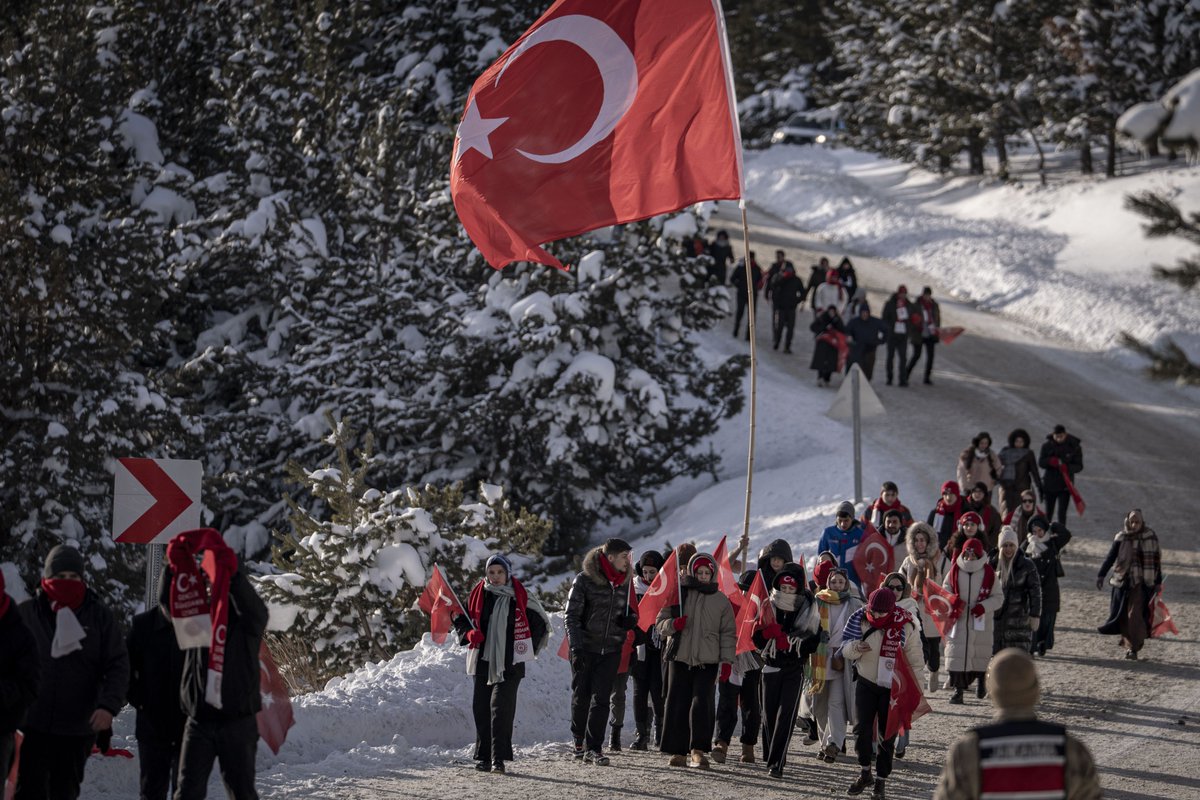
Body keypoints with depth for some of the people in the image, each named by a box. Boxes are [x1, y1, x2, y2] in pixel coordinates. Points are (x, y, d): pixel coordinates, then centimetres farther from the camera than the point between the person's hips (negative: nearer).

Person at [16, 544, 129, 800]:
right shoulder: (26, 613, 0)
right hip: (32, 725, -1)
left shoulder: (99, 616, 2)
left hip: (77, 729, 1)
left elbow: (118, 665, 1)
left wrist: (109, 705, -13)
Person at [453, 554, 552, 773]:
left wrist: (527, 649, 5)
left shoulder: (519, 597, 0)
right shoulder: (479, 595, 6)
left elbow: (540, 622, 10)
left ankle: (499, 757, -11)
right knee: (481, 708, 3)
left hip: (510, 664, -3)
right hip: (483, 662, 3)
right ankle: (483, 756, 11)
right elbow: (460, 619, 16)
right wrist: (468, 634, -5)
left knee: (501, 708, -11)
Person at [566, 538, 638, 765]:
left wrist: (631, 619, -2)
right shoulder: (584, 580, -8)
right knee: (581, 697, 5)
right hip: (585, 648, -3)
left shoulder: (624, 582, 8)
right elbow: (572, 615, -8)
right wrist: (576, 647, -16)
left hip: (611, 650, 3)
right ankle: (580, 742, 24)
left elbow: (628, 609, 23)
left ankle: (593, 748, -3)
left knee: (601, 698, -4)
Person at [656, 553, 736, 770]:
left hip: (707, 661, -1)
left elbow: (728, 634, 12)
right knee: (678, 705, -1)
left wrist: (727, 660, 3)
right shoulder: (679, 594, 7)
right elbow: (660, 623, 9)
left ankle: (698, 750, -16)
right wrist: (672, 624, -13)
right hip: (680, 658, 1)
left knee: (701, 702, -15)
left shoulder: (721, 601, 9)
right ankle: (678, 750, 5)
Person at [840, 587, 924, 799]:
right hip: (866, 683, 2)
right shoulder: (860, 620, -9)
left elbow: (914, 661, -5)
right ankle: (864, 773, 16)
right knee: (862, 729, -4)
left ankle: (880, 781, 15)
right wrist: (854, 648, -27)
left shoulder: (905, 626, -15)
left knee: (887, 734, 3)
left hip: (893, 687, -2)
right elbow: (845, 650, -3)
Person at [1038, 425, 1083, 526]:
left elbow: (1079, 466, -4)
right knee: (1048, 512, 13)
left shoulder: (1074, 446, -5)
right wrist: (1050, 461, -24)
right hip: (1049, 484, 2)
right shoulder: (1047, 445, -2)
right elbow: (1040, 462, -1)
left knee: (1062, 513, -9)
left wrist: (1068, 468, -26)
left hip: (1065, 485, -2)